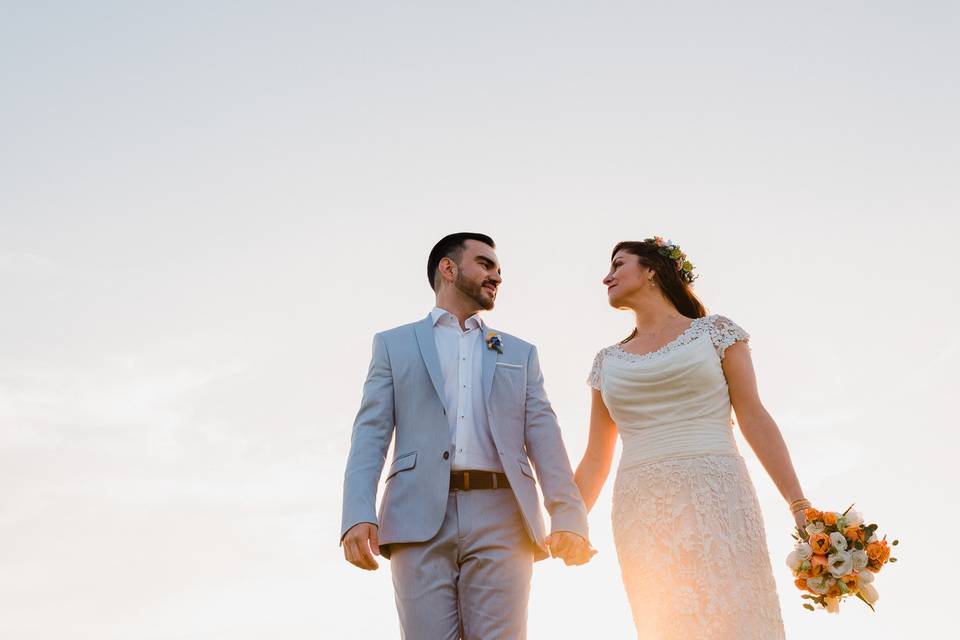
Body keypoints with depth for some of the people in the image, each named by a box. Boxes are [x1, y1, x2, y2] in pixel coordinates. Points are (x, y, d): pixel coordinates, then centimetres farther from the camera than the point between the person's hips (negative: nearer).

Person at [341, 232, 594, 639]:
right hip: (421, 519, -1)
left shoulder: (520, 354, 23)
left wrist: (569, 518, -7)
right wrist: (358, 514, -12)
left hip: (502, 519, 2)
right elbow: (371, 434, 6)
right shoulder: (394, 345, 18)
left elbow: (543, 439, 10)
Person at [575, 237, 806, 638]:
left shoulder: (714, 331, 9)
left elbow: (754, 419, 3)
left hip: (715, 500, -3)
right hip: (641, 516, 3)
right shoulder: (608, 361, 18)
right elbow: (595, 461, 19)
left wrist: (800, 507, -5)